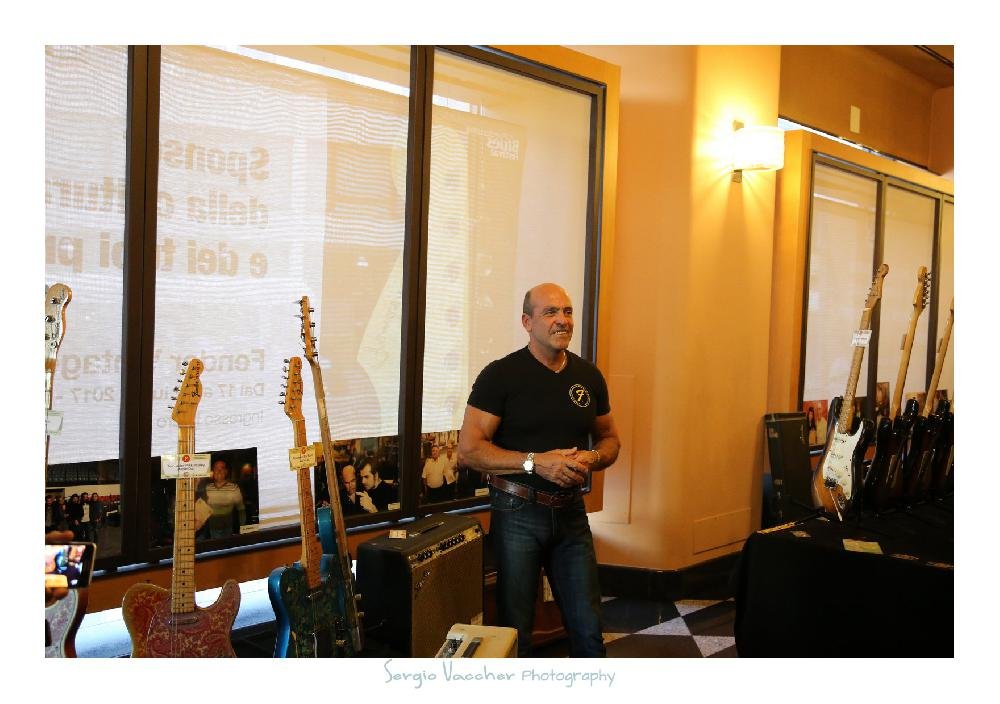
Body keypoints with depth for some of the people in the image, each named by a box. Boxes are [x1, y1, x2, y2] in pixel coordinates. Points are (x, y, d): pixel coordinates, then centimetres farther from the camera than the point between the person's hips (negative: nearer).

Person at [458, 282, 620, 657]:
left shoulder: (589, 376, 5)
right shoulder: (501, 374, -10)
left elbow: (609, 439, 16)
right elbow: (469, 450, -14)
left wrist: (593, 459, -8)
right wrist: (537, 462, -22)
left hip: (571, 513, 4)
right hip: (518, 514, -4)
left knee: (589, 629, 9)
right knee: (515, 630, 9)